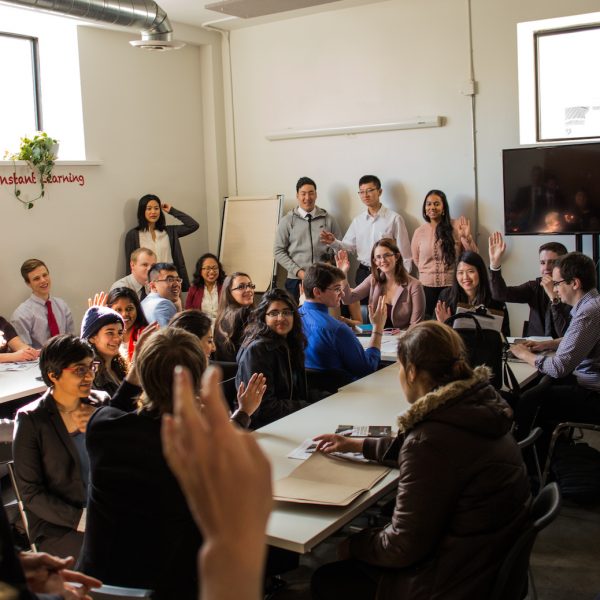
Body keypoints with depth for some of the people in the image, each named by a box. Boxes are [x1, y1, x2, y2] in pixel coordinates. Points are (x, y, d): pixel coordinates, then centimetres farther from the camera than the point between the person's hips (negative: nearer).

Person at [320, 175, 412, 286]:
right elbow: (349, 246, 7)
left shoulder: (394, 219, -6)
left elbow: (404, 253, -5)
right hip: (363, 273, 4)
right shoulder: (357, 220, 9)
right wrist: (334, 242, -11)